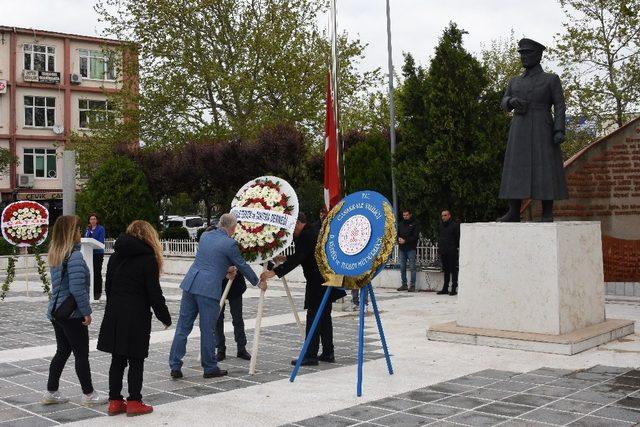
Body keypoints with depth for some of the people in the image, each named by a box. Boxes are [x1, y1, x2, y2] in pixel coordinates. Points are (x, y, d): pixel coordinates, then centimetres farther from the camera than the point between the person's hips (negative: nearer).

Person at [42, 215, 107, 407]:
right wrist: (86, 311, -17)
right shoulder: (74, 256, -19)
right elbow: (77, 288, -23)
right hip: (72, 314, -8)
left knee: (62, 351, 17)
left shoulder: (55, 254, 8)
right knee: (82, 354, 3)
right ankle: (89, 395, 13)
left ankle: (51, 393, 23)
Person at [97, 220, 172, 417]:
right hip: (137, 316, -6)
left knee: (117, 359, 11)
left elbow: (108, 286, 13)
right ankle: (134, 402, 9)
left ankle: (115, 402, 16)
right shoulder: (148, 258, -9)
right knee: (136, 360, 4)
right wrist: (165, 318, -1)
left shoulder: (116, 255, 9)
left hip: (114, 314, 6)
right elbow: (154, 293, -10)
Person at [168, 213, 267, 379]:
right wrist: (258, 282, 18)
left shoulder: (205, 235, 14)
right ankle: (210, 368, 13)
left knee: (183, 326, 7)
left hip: (190, 284, 6)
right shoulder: (230, 244, -6)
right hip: (209, 289, -6)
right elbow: (242, 266, 4)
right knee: (207, 330, 3)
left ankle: (175, 366, 9)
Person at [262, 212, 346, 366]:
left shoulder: (307, 235, -17)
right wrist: (286, 258, 20)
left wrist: (275, 272, -29)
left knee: (313, 317, -7)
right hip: (327, 279, 10)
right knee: (325, 316, 13)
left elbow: (297, 258, -26)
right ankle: (328, 353, 19)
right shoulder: (313, 231, 15)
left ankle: (311, 355, -6)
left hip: (318, 282, -10)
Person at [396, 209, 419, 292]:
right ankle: (404, 285, 12)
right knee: (402, 267, 5)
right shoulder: (400, 224, 15)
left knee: (412, 267, -5)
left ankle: (412, 285, -2)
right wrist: (398, 239, -5)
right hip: (402, 249, 5)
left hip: (411, 249, -5)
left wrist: (405, 240, -15)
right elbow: (396, 233, 17)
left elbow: (415, 236, -7)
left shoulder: (414, 224, 1)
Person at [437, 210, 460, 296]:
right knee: (446, 270, 12)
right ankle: (445, 289, 17)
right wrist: (439, 247, 15)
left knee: (453, 270, -3)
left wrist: (457, 247, -9)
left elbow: (458, 238, -6)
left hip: (452, 252, -6)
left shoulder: (455, 225, -5)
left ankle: (454, 289, 0)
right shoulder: (440, 226, 14)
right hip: (443, 252, 6)